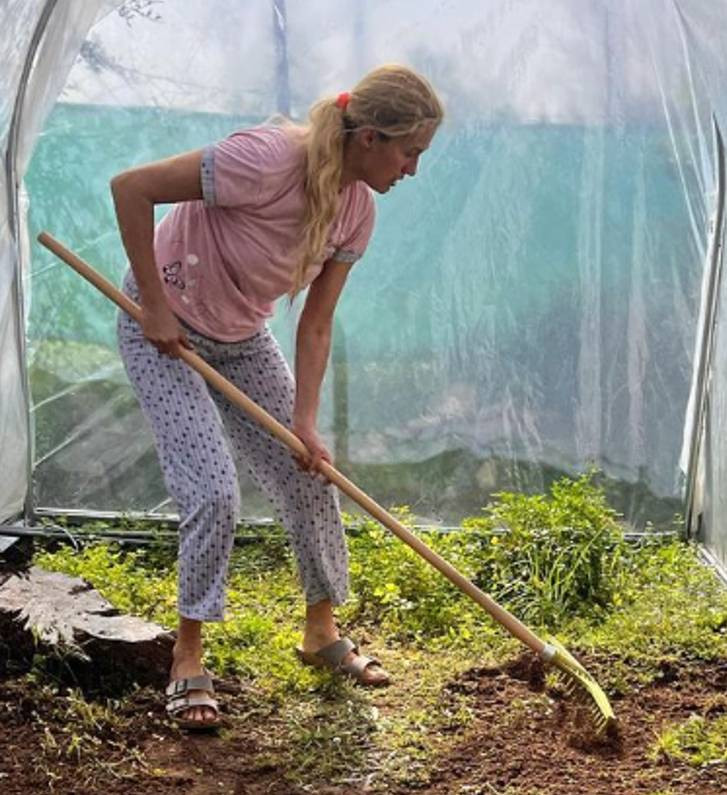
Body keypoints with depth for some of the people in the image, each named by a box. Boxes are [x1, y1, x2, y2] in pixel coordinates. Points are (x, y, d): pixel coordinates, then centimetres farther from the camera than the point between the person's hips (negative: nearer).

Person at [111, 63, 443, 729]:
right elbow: (130, 188, -30)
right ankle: (188, 659, 4)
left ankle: (322, 632, 27)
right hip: (165, 331, -7)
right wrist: (154, 305, -24)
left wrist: (305, 420, -15)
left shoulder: (357, 210, -11)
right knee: (214, 494, -15)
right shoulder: (268, 160, -34)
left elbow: (315, 326, -5)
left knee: (311, 479, 7)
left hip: (243, 339, 7)